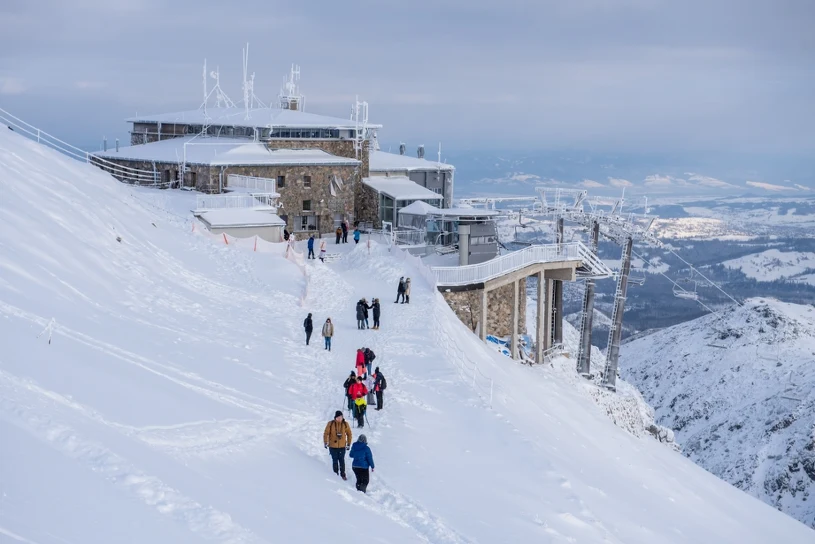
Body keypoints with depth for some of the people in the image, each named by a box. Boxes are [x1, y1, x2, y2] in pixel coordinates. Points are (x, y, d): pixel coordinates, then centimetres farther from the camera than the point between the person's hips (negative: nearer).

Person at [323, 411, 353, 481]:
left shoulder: (345, 424, -6)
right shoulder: (330, 424, -11)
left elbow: (349, 434, 5)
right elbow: (326, 433, -1)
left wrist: (348, 444, 6)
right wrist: (325, 443, -2)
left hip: (342, 446, 1)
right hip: (333, 446, -1)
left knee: (342, 461, 6)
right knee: (335, 461, 8)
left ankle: (343, 474, 19)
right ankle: (335, 474, 22)